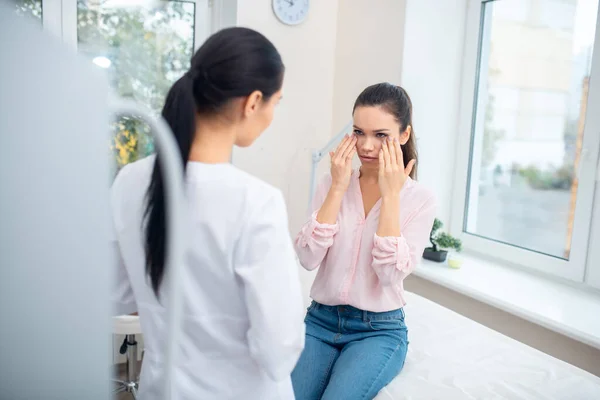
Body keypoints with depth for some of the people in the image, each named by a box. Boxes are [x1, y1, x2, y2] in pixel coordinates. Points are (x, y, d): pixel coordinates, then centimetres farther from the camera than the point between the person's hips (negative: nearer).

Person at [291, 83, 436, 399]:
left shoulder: (420, 199, -6)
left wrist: (391, 195, -19)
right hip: (321, 320, 2)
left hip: (379, 331, -2)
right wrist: (338, 188, -15)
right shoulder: (331, 185, 1)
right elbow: (308, 259, -12)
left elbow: (391, 274, -18)